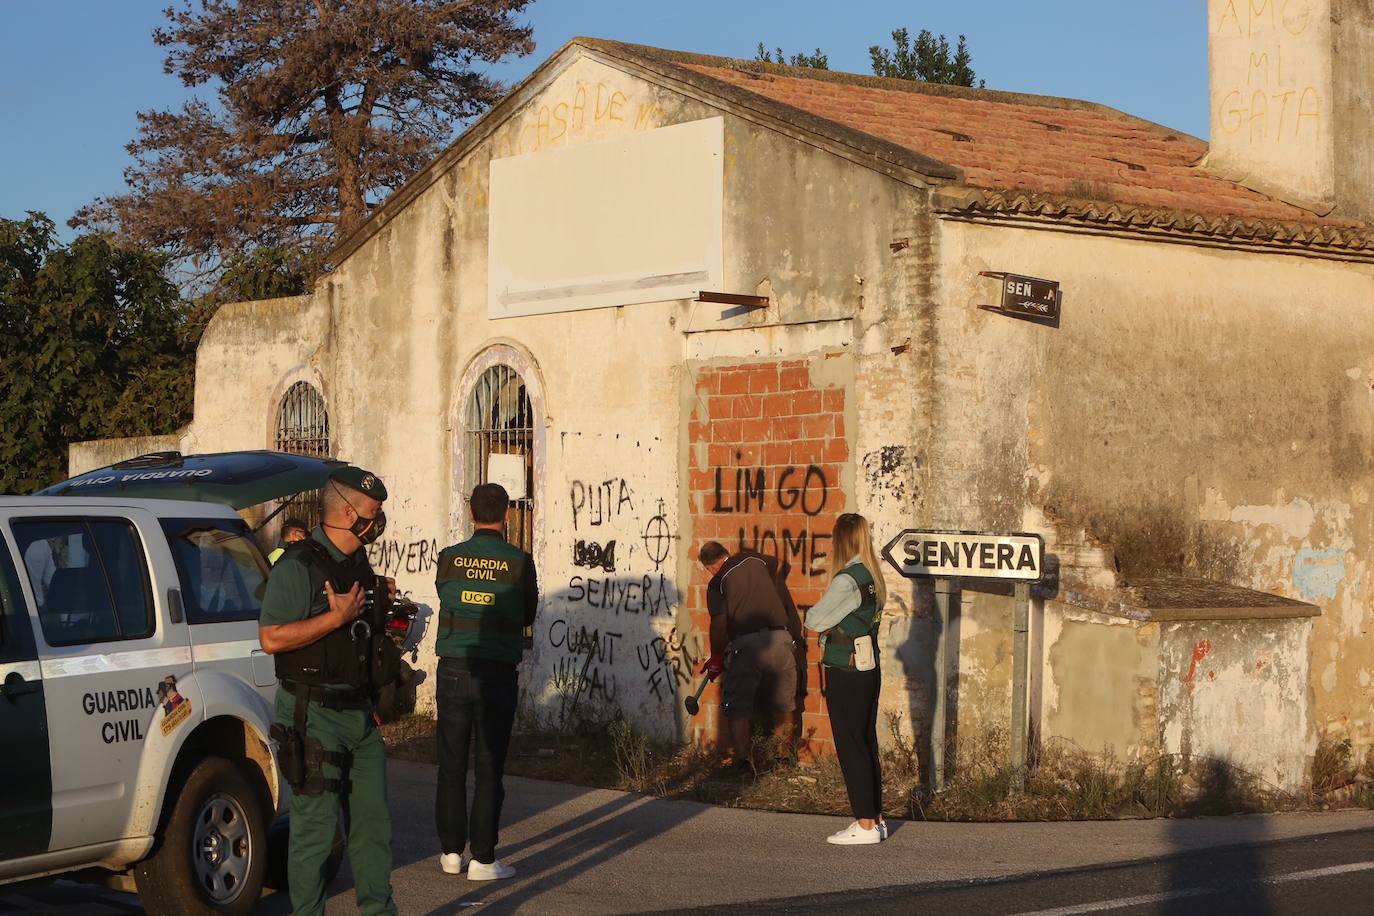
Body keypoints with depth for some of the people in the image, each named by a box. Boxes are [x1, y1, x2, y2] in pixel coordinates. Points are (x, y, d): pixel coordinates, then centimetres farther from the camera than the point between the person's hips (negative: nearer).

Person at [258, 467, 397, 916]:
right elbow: (271, 638, -22)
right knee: (316, 825, -3)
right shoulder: (299, 566, -14)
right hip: (313, 715, -8)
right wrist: (338, 616, -22)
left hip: (359, 711, 8)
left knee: (373, 819, 11)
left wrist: (383, 605, 11)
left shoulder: (358, 563, 13)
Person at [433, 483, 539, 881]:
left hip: (453, 670, 2)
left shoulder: (449, 558, -2)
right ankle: (482, 858, 3)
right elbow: (528, 616, 7)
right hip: (497, 673, -2)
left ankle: (452, 851, 17)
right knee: (489, 767, 2)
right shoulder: (519, 563, -6)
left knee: (452, 764, 11)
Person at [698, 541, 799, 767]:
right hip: (779, 637, 4)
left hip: (745, 644, -4)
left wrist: (716, 657, 3)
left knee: (737, 707, 7)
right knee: (783, 705, 19)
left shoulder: (717, 583, 0)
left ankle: (742, 760, 5)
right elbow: (774, 562, 38)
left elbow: (719, 624, -8)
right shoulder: (753, 560, 13)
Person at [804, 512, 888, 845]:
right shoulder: (873, 578, 8)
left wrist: (812, 612, 9)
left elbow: (815, 620, -12)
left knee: (850, 746, -3)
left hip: (845, 672, -8)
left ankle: (865, 824, -1)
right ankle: (876, 818, 20)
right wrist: (831, 621, 4)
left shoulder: (847, 580, -18)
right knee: (867, 743, 14)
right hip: (869, 668, 8)